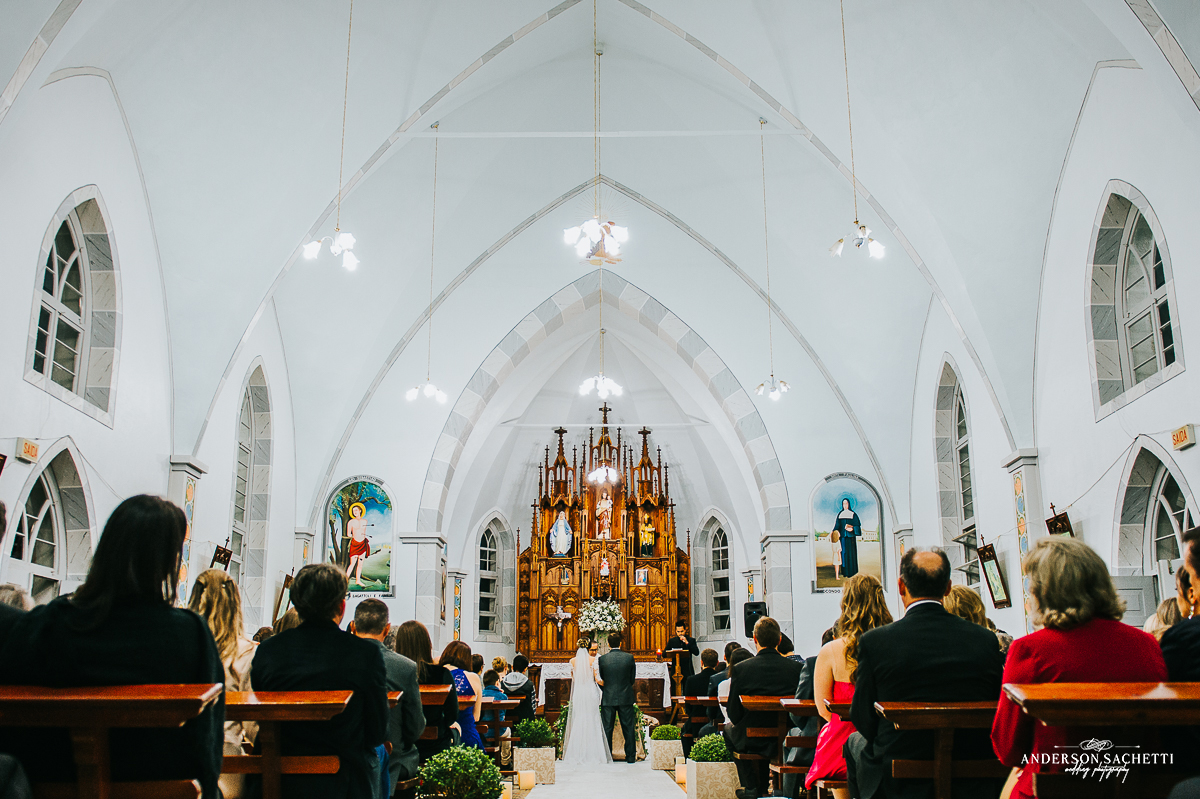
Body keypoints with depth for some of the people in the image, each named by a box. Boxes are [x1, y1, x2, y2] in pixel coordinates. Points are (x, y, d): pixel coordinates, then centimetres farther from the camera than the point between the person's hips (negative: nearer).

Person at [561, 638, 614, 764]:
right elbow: (597, 679, -8)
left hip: (577, 694, 2)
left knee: (578, 722, 7)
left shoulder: (573, 661, 2)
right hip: (591, 694, -2)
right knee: (592, 722, 3)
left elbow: (573, 678, 12)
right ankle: (593, 755, 3)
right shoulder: (593, 660, -7)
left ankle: (577, 755, 7)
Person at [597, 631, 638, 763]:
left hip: (608, 698, 0)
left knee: (607, 728, 7)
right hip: (626, 698, 1)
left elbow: (600, 680, 3)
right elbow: (632, 679, 4)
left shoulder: (602, 659, -5)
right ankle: (631, 756, 9)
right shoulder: (629, 657, -4)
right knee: (628, 728, 7)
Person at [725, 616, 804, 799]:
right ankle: (764, 782, 38)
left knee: (729, 729, 30)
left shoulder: (740, 669, -16)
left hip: (752, 739, -2)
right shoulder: (796, 668, -12)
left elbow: (734, 714, -9)